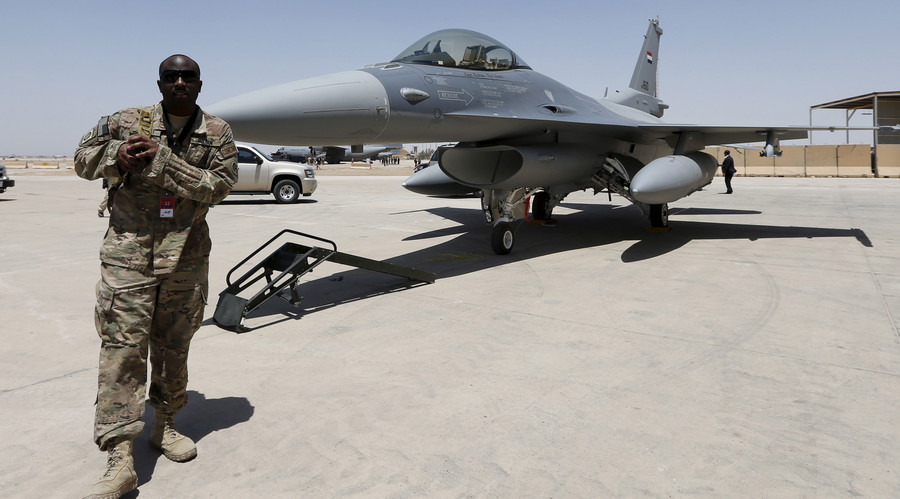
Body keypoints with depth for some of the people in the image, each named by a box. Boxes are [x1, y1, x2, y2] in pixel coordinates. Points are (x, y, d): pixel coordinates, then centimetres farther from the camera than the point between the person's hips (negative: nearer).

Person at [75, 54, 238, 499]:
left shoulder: (217, 133, 2)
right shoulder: (127, 122, 3)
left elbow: (220, 184, -10)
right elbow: (82, 161, 12)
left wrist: (162, 160, -18)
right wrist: (117, 157, -10)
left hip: (187, 258, 1)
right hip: (128, 253, -1)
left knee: (174, 347, 12)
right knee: (122, 349, -6)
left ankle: (163, 424, 32)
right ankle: (119, 459, -2)